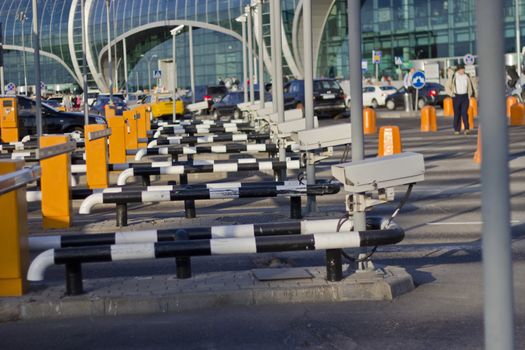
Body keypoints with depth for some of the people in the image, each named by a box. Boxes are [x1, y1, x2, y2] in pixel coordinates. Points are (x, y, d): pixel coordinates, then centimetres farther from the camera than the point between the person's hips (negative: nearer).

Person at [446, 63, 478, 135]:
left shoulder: (467, 77, 3)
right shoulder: (453, 77, -3)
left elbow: (473, 84, 17)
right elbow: (447, 87, 4)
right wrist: (451, 94, -8)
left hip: (465, 97, 1)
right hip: (457, 97, -1)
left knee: (464, 113, -12)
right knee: (457, 114, 3)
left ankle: (467, 129, -19)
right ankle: (457, 130, 12)